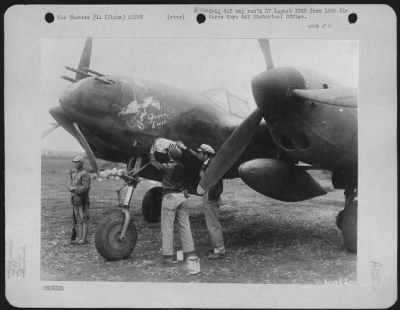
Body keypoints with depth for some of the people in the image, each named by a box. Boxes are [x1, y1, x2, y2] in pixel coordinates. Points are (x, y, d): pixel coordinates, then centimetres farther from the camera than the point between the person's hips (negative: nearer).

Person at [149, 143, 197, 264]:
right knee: (184, 226, 11)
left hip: (170, 196, -6)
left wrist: (152, 152, 19)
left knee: (167, 227, 0)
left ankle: (167, 256, 2)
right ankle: (190, 253, 14)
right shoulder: (181, 166, 4)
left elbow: (154, 162, 2)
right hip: (181, 196, 6)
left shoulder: (168, 167, -12)